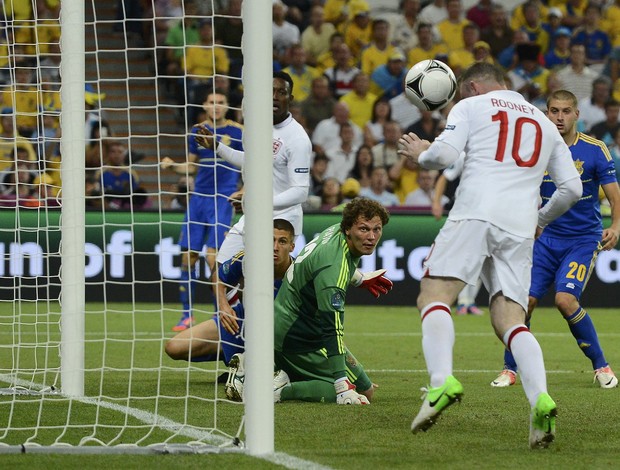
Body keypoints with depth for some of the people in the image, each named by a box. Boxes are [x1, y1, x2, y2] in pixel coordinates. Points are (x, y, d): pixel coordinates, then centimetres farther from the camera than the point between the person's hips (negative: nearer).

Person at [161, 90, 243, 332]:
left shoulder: (236, 132, -4)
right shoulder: (197, 131, 8)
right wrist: (172, 166, -2)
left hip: (222, 199, -4)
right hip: (198, 197, 4)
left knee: (213, 257, -13)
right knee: (188, 255, 1)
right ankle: (187, 314, 12)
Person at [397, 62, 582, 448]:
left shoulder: (470, 107, 14)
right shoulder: (545, 124, 28)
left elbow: (444, 154, -2)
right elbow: (572, 188, 23)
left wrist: (420, 154, 20)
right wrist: (540, 220, 39)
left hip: (476, 212, -4)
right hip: (520, 229, 4)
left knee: (435, 294, -8)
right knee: (510, 320, 1)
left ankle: (442, 380, -35)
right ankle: (541, 399, -24)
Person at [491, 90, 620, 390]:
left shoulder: (595, 150, -7)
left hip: (584, 238, -3)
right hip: (546, 237, 3)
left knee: (565, 298, -21)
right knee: (525, 299, -9)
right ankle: (510, 369, 9)